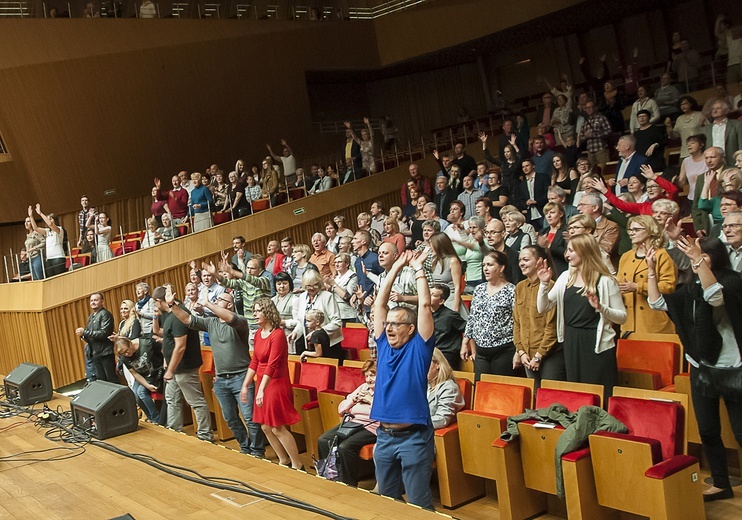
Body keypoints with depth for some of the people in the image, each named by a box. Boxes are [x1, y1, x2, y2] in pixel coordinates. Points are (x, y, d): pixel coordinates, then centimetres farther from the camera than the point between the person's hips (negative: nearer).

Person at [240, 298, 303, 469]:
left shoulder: (278, 334, -17)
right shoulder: (258, 333, 7)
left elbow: (272, 365, -24)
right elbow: (254, 362, 11)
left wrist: (261, 390, -30)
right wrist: (245, 385, 9)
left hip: (276, 383, -8)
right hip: (262, 383, 8)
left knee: (278, 428, -5)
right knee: (265, 427, 11)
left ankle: (297, 465, 7)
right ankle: (284, 461, 26)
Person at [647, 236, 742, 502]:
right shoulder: (691, 289, 8)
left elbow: (715, 295, -32)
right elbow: (658, 303, 5)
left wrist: (698, 260, -40)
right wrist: (651, 270, 1)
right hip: (701, 368, 6)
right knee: (707, 431, 11)